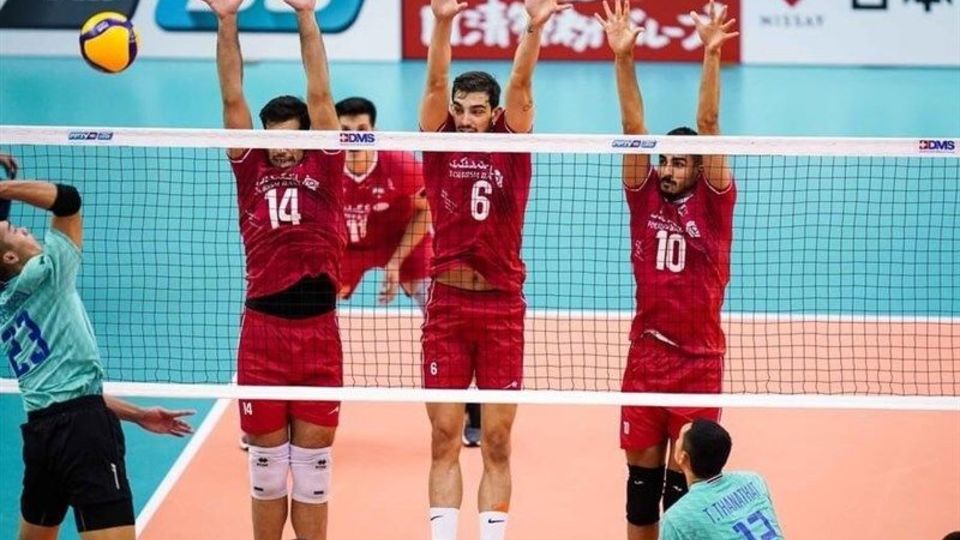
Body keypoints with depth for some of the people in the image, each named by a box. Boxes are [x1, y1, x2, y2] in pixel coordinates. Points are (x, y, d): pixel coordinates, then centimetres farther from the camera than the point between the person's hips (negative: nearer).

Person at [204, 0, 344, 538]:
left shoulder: (324, 170, 4)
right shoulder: (251, 171, 7)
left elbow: (320, 94, -1)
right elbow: (233, 99, 2)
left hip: (318, 332, -1)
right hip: (262, 331, 1)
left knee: (313, 464, 7)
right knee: (266, 462, 8)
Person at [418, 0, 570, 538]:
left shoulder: (511, 147, 3)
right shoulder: (440, 145, 4)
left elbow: (521, 85, -9)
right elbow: (436, 82, -8)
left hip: (502, 306, 0)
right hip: (447, 305, 0)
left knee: (497, 443, 3)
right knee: (444, 440, 3)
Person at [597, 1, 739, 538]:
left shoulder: (714, 202, -1)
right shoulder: (645, 198, 4)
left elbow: (708, 125, -11)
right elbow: (634, 127, -4)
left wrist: (711, 54, -20)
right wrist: (623, 57, -14)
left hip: (699, 359, -3)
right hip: (645, 355, 3)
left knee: (683, 478, 0)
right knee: (642, 474, 8)